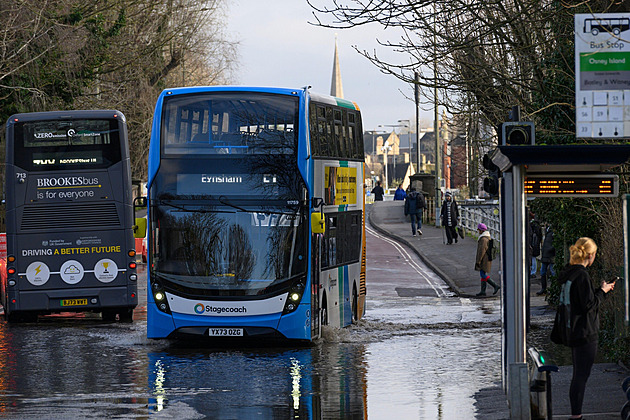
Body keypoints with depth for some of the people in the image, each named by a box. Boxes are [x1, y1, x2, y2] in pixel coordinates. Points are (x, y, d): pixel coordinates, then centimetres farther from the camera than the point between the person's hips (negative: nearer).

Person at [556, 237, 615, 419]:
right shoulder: (581, 275, -19)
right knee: (582, 375, -4)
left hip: (573, 331, 9)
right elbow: (589, 304, -20)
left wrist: (601, 290, 21)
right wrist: (602, 292, -5)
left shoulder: (569, 273, 9)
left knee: (578, 375, 15)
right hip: (585, 333, -9)